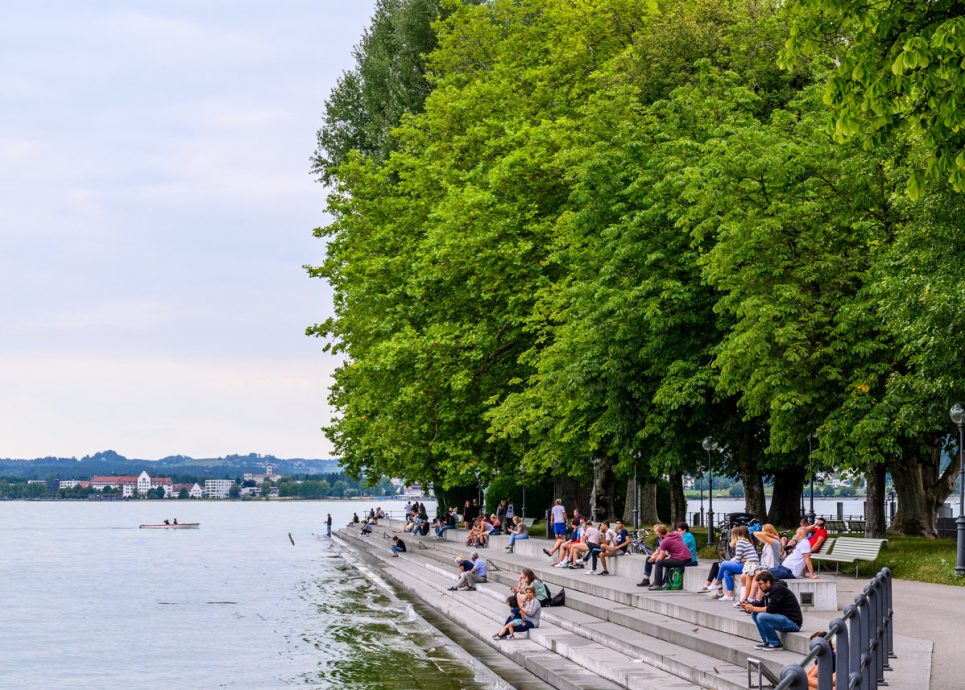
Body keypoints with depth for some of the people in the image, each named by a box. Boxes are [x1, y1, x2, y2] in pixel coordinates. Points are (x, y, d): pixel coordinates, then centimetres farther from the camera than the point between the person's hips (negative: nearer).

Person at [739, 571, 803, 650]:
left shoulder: (778, 588, -17)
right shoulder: (769, 590, 11)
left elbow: (771, 609, -23)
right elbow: (763, 605, 16)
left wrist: (754, 608, -16)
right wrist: (749, 606, 0)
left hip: (793, 622, -10)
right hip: (783, 618, 10)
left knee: (761, 617, -26)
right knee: (755, 614, 7)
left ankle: (776, 644, -12)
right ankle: (766, 642, 8)